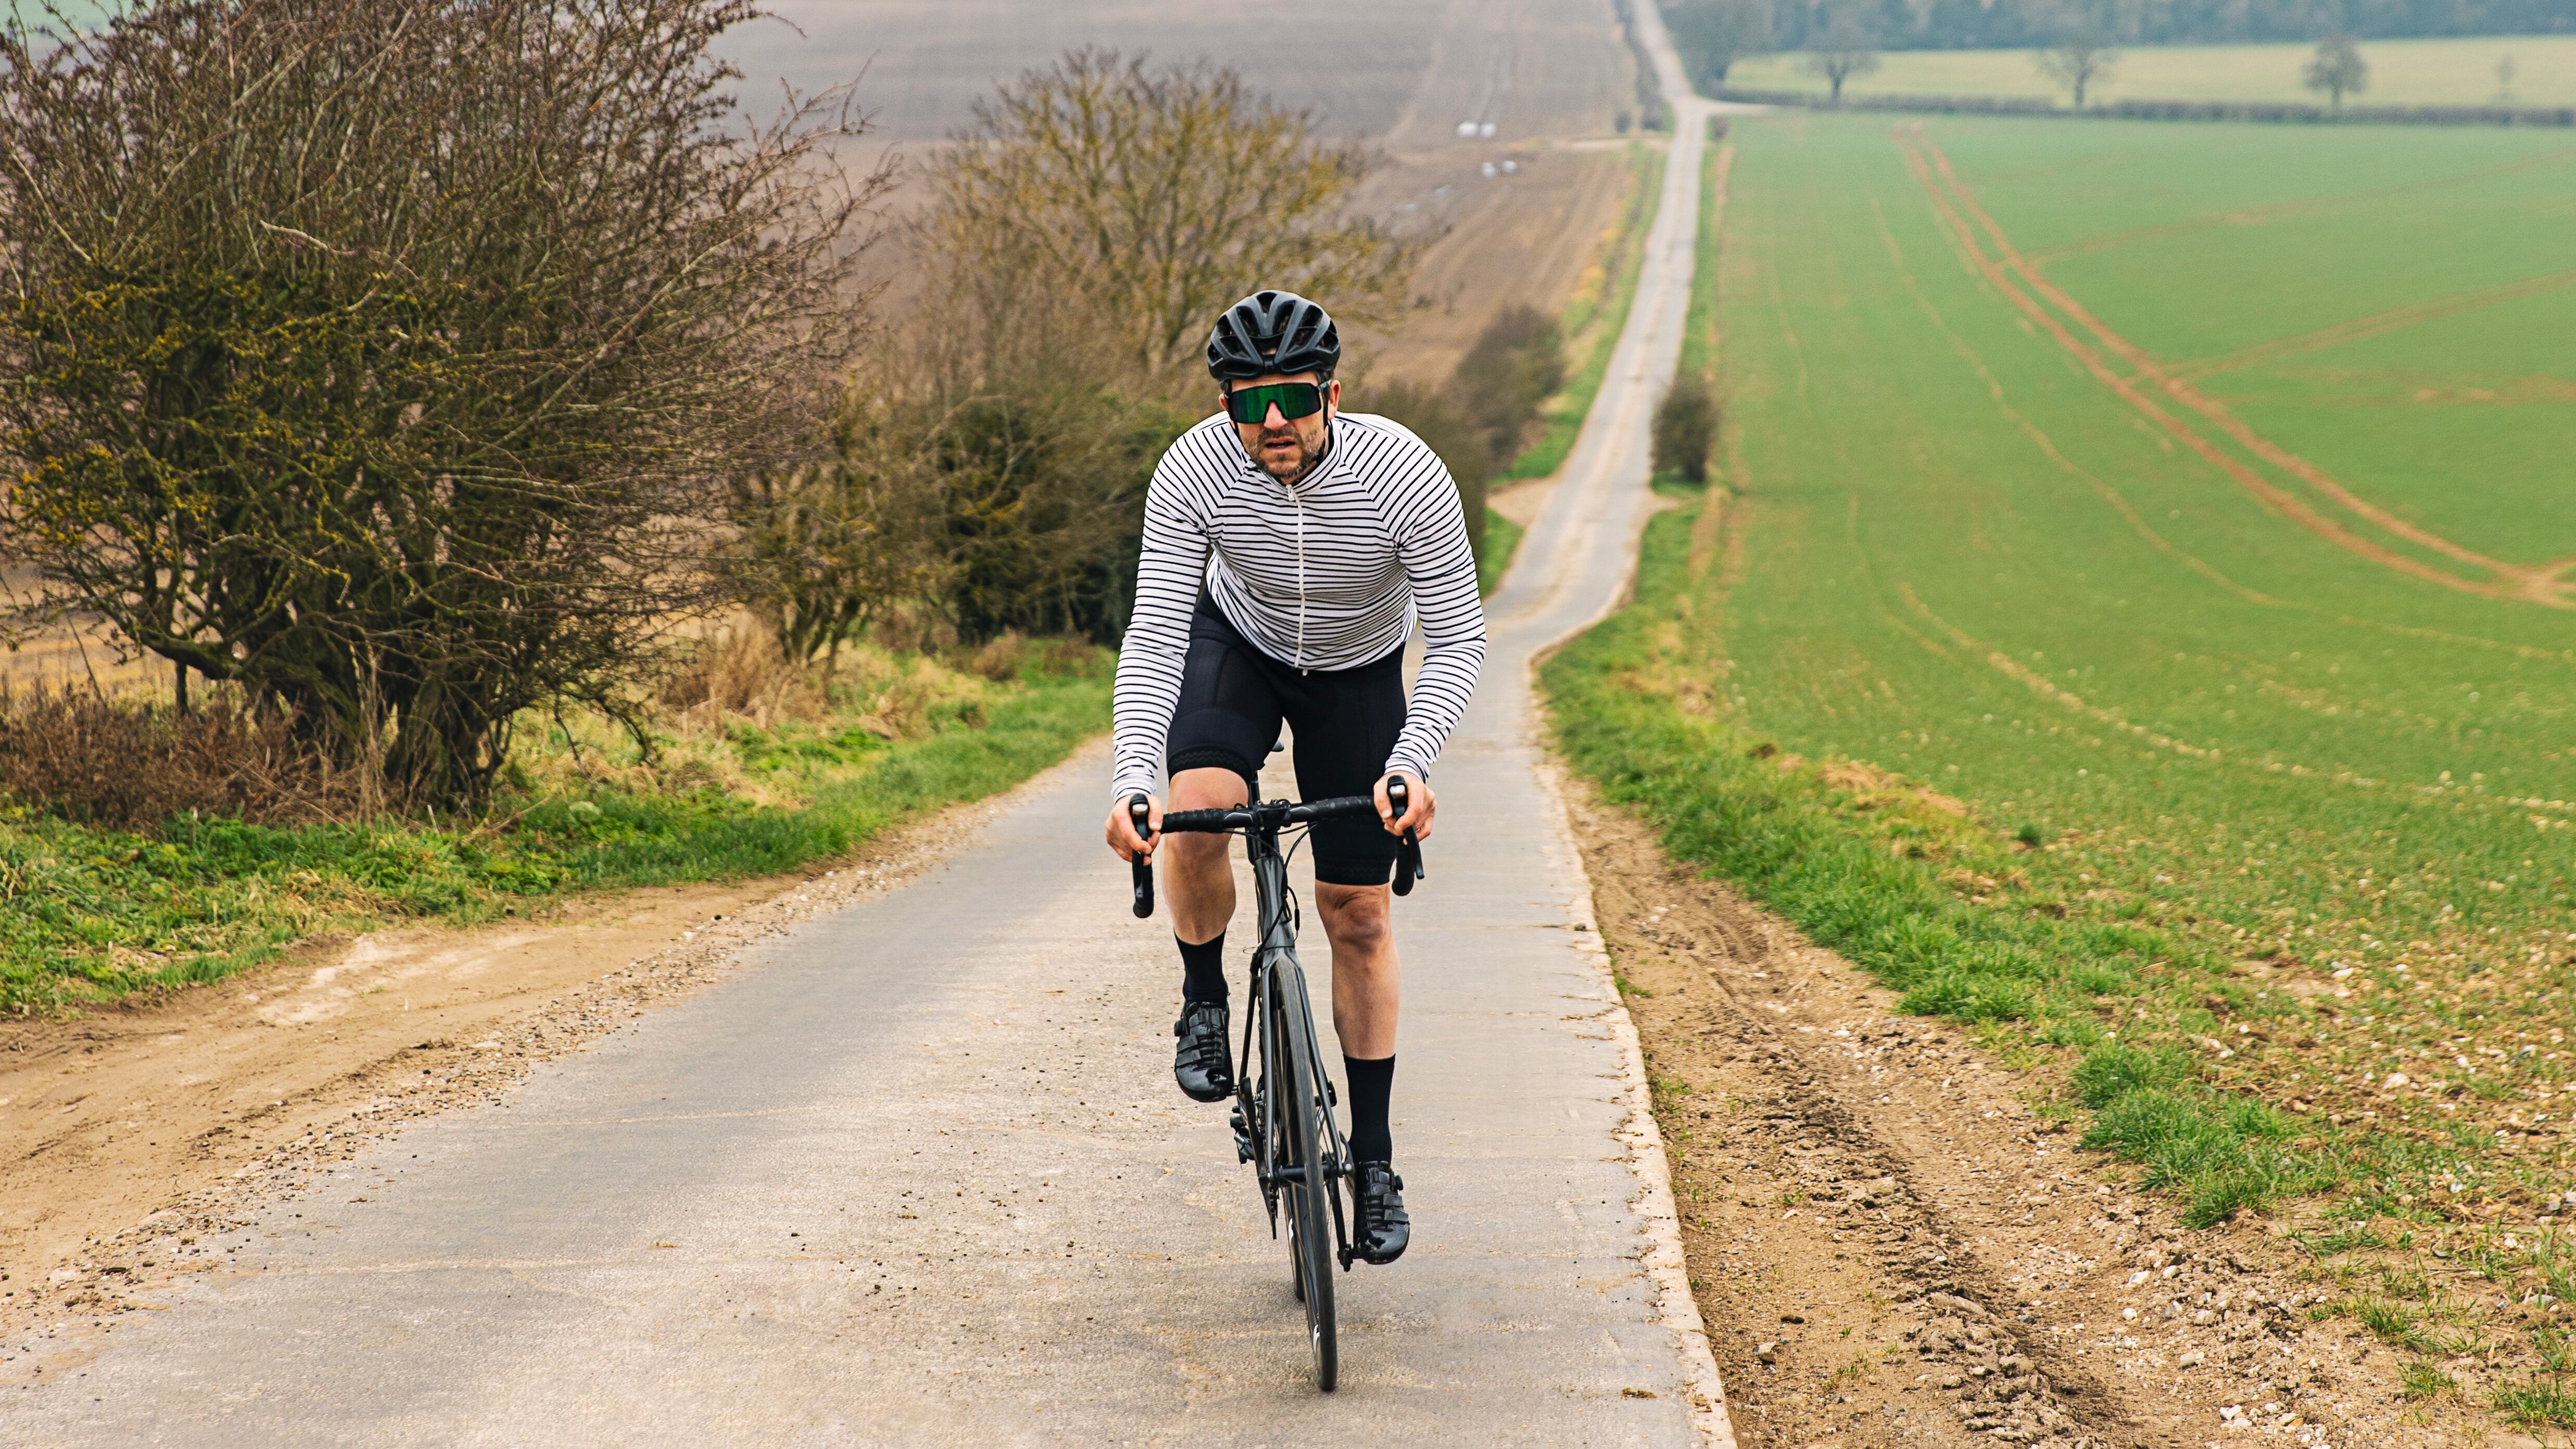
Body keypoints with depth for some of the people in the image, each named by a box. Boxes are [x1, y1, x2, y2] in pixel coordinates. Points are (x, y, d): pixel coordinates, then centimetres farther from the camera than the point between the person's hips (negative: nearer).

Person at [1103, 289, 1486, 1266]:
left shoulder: (1406, 476, -33)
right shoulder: (1193, 473, -30)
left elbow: (1458, 640, -26)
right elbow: (1153, 635, -29)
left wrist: (1412, 761, -42)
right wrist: (1131, 779, -43)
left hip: (1359, 674, 0)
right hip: (1236, 646, 0)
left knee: (1358, 913, 0)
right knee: (1197, 810, -31)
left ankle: (1374, 1161, 14)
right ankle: (1204, 1000, -1)